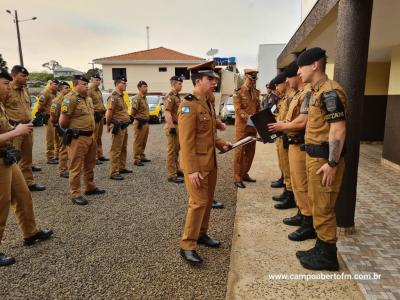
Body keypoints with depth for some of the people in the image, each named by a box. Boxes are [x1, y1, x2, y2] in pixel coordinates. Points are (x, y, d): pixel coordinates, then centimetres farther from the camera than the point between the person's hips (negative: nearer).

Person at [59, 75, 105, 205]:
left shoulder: (88, 99, 14)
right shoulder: (70, 98, -14)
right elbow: (63, 122, -14)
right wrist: (73, 128, 2)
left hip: (90, 136, 9)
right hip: (77, 138, -9)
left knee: (89, 165, 19)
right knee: (76, 167, -1)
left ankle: (90, 187, 34)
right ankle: (75, 194, 7)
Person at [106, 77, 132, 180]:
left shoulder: (121, 96, 15)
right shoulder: (113, 97, -15)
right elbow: (109, 112, -17)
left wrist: (127, 120, 15)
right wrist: (108, 125, -9)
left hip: (124, 127, 10)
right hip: (118, 127, -10)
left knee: (123, 149, 17)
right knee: (116, 150, -6)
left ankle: (121, 168, 28)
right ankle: (113, 173, -1)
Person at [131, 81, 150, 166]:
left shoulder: (144, 98, 16)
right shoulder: (136, 98, -13)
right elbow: (133, 112, -18)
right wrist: (138, 119, -14)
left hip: (146, 122, 9)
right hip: (139, 123, -9)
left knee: (143, 142, 16)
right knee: (138, 142, -3)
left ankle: (142, 156, 27)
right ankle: (136, 159, 2)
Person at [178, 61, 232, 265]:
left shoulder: (207, 104, 13)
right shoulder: (188, 105, -16)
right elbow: (186, 141, -21)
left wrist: (221, 144, 5)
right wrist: (192, 170, -23)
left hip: (210, 162, 9)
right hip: (197, 164, -9)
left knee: (208, 201, 16)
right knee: (198, 202, -6)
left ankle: (201, 234, 32)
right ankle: (187, 246, 6)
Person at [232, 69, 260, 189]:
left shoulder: (256, 92, 13)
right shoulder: (238, 92, -5)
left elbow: (258, 108, 17)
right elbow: (238, 109, -15)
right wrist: (248, 117, -30)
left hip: (253, 126, 6)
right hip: (242, 126, -6)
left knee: (250, 151, 11)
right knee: (240, 152, -3)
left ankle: (245, 174, 24)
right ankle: (237, 178, 3)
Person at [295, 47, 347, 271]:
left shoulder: (330, 92, -17)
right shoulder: (317, 92, 14)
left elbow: (339, 130, -22)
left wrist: (332, 163, -22)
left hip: (324, 159, -10)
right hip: (314, 156, 10)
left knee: (323, 208, 1)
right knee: (318, 205, 17)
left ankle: (328, 256, 17)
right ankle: (321, 248, 31)